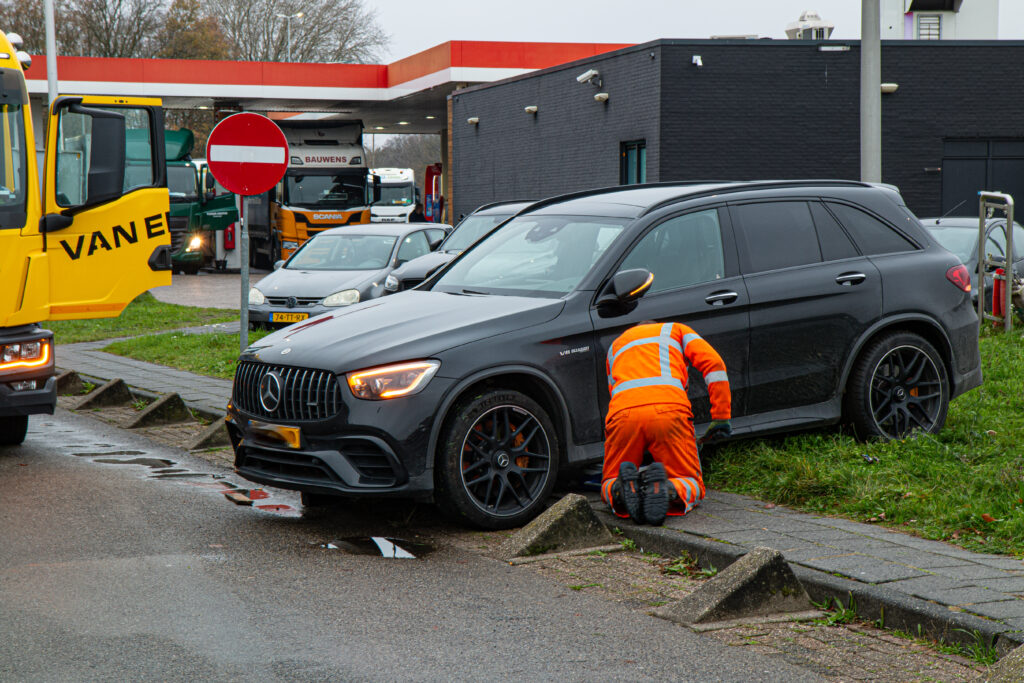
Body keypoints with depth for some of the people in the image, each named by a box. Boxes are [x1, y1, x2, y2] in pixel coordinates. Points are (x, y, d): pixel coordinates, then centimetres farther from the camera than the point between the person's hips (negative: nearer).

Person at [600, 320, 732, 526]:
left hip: (623, 414, 2)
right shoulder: (676, 330, 32)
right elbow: (713, 363, 13)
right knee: (691, 485, 12)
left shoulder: (616, 345, 39)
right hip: (669, 411, -2)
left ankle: (624, 489, -20)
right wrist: (721, 417, 11)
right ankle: (669, 490, -25)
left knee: (610, 486, 18)